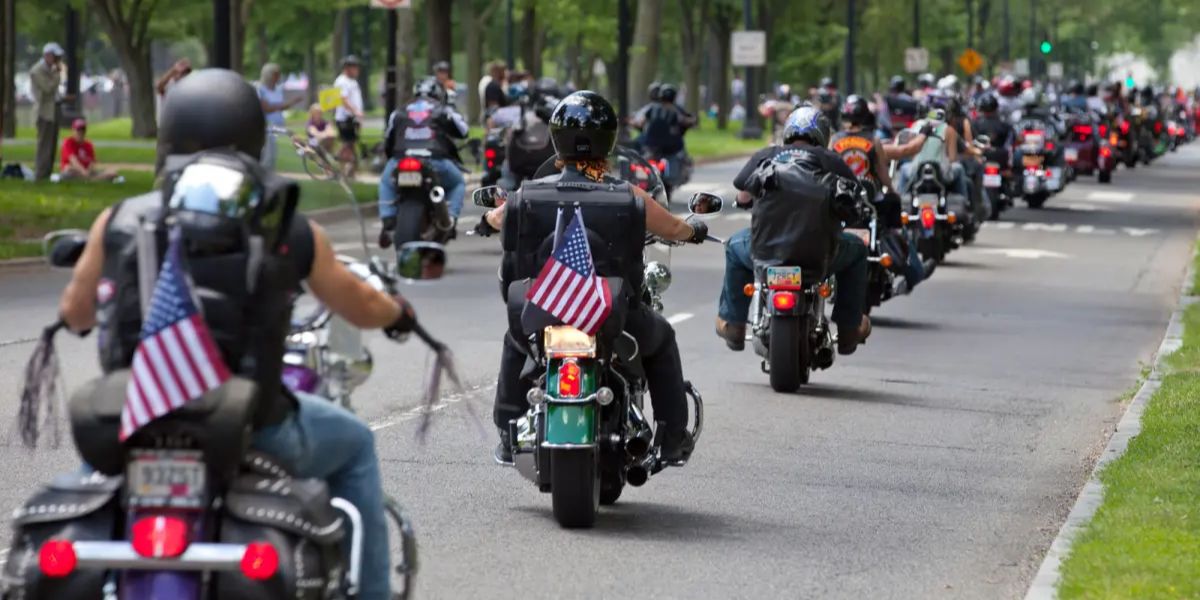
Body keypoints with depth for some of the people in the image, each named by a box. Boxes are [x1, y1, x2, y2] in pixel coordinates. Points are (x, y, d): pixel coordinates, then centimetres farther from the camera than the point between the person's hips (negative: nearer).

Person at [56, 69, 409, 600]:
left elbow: (74, 312, 12)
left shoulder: (121, 222, -3)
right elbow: (359, 308, 12)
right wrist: (399, 312, 35)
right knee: (354, 444, 27)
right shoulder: (292, 232, -4)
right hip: (254, 433, -2)